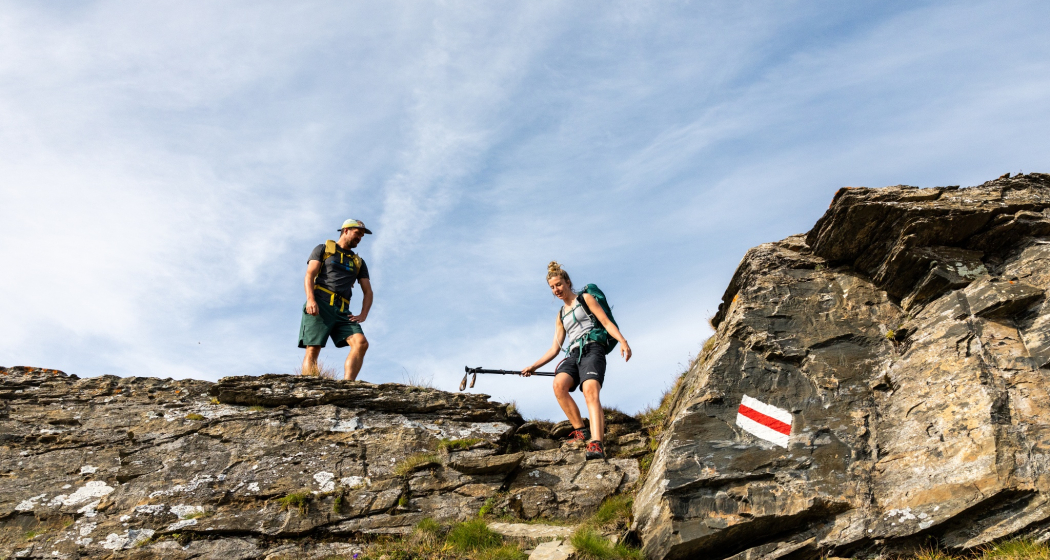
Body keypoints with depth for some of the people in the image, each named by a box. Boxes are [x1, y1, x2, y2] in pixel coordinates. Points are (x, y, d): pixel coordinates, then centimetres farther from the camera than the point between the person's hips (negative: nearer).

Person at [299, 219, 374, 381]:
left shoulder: (359, 262, 28)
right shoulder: (323, 249, 17)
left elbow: (368, 292, 21)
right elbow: (309, 275, 2)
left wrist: (363, 315, 2)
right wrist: (310, 299, -17)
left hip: (342, 311, 4)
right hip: (320, 305, -4)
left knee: (361, 343, -21)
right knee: (313, 350, -17)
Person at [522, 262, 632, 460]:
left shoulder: (585, 299, 14)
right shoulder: (561, 315, 28)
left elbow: (606, 322, 2)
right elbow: (555, 348, 27)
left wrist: (622, 341, -14)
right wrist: (534, 366, 21)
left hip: (591, 350, -5)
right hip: (573, 354, 5)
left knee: (590, 391, -31)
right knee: (558, 384, -28)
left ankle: (597, 444, -48)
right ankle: (581, 431, -20)